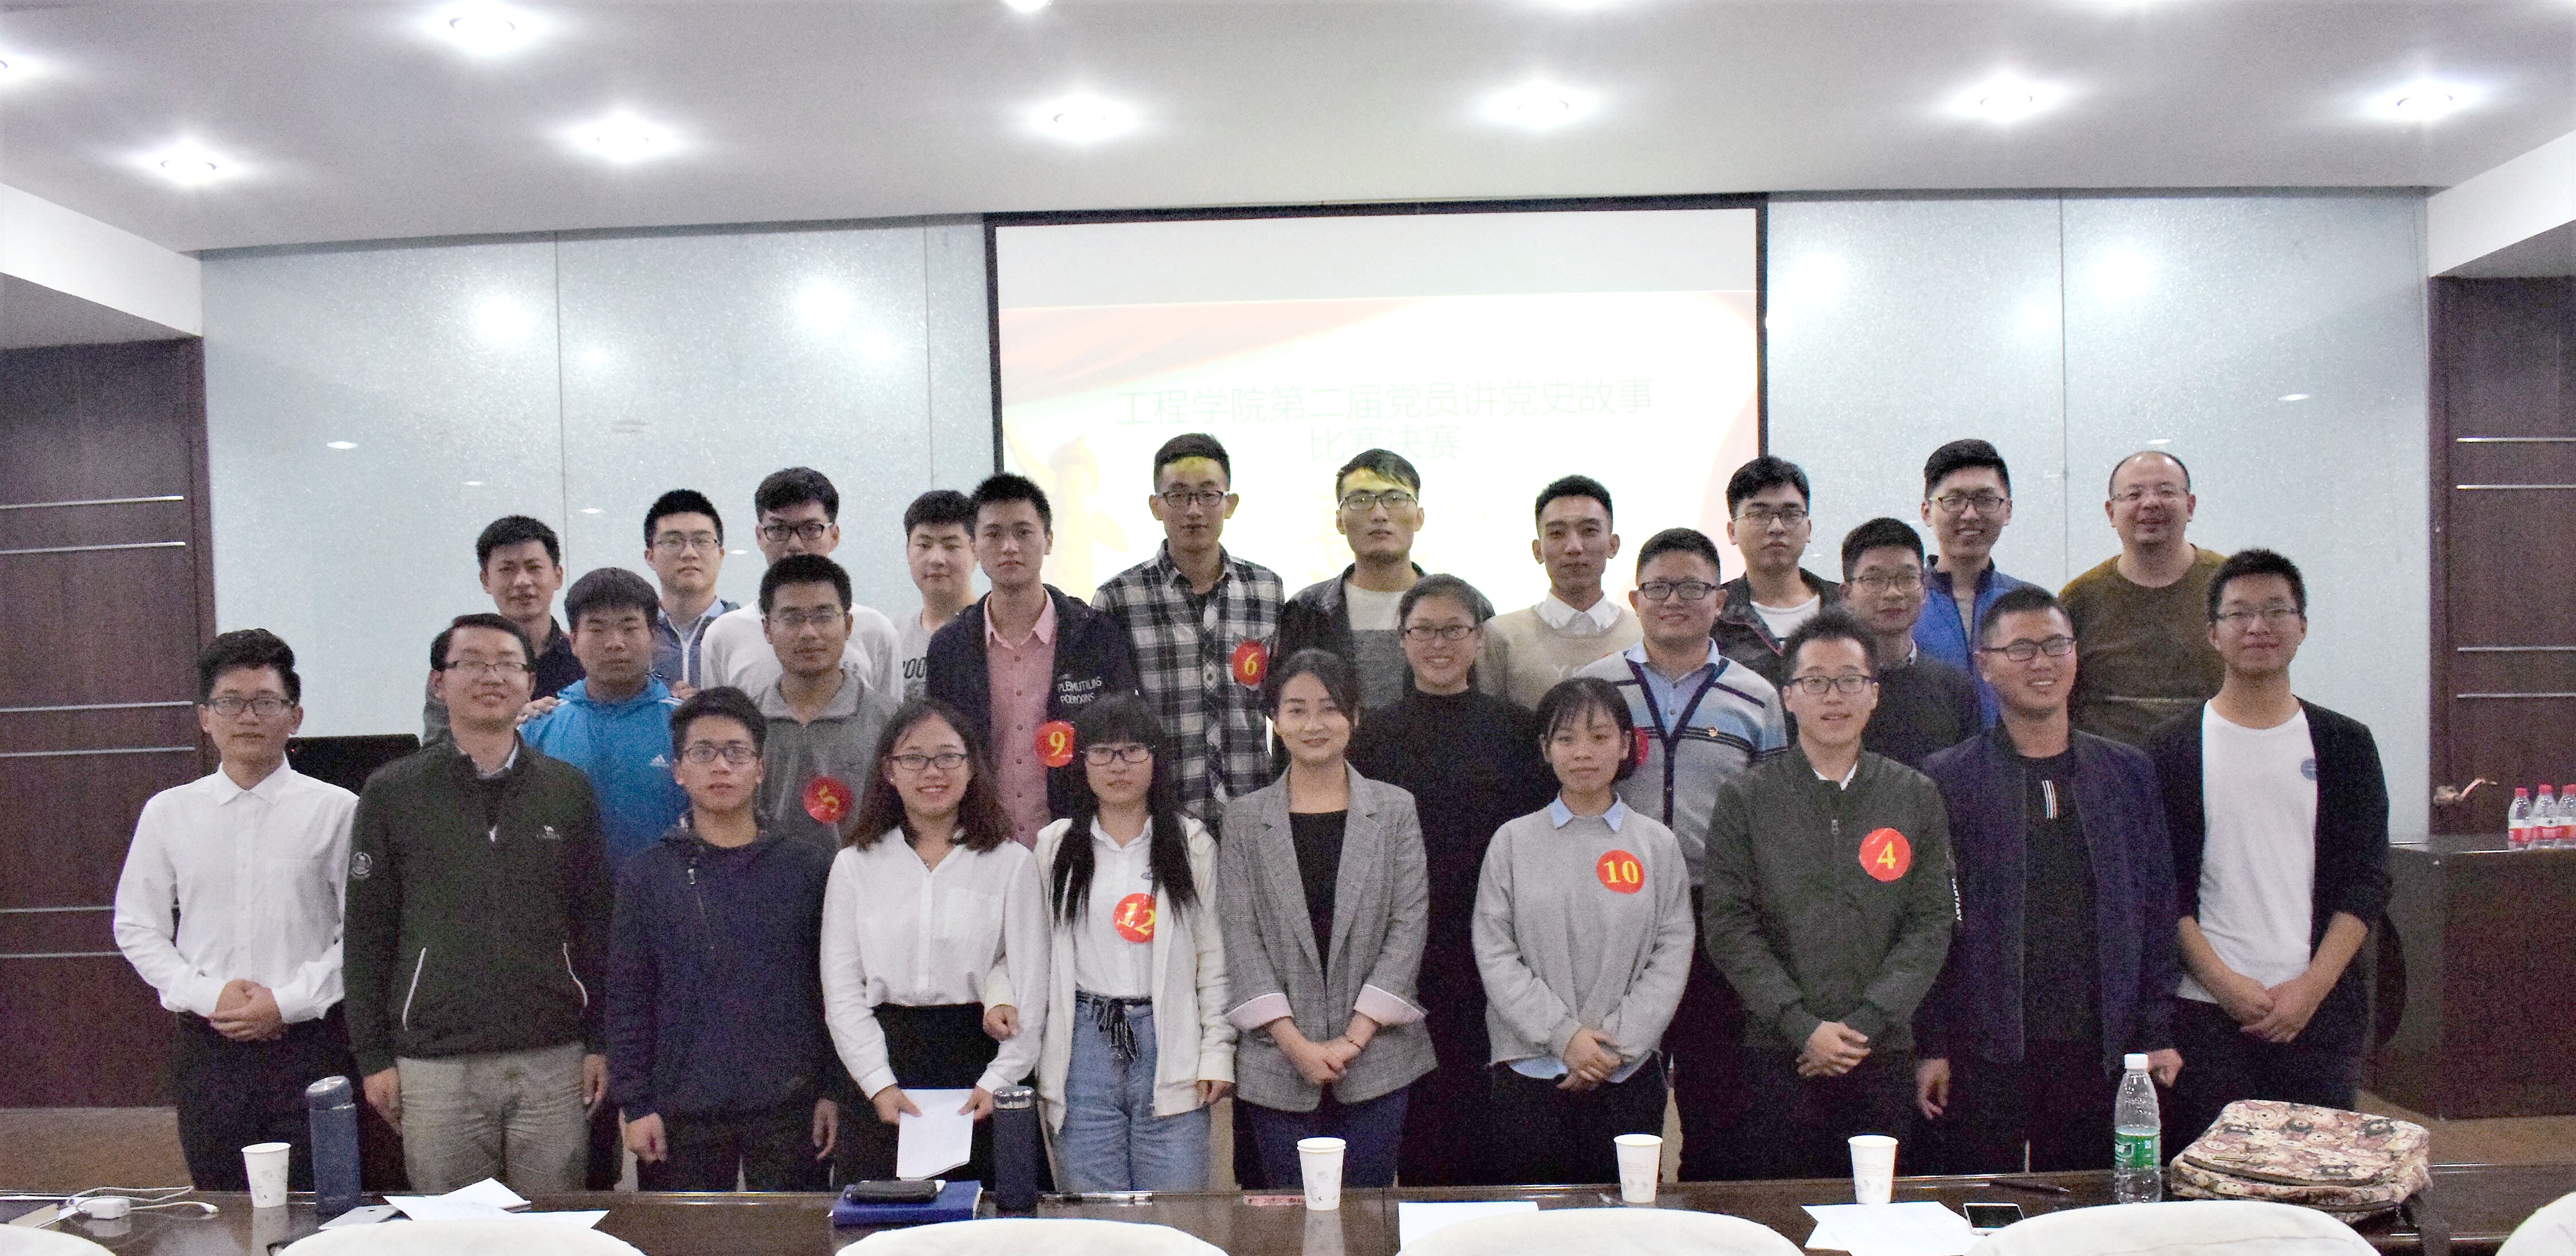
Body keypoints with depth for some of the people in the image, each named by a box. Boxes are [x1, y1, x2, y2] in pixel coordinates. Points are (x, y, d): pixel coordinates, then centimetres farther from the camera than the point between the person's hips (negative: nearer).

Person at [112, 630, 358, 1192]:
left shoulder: (334, 810, -3)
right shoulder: (169, 812, 6)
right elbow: (137, 930, 9)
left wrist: (288, 1003, -12)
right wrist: (207, 995, -5)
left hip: (309, 1044, -2)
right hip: (206, 1048, 3)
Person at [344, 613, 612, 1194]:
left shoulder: (568, 790, 7)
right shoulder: (392, 793, 4)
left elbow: (595, 922, 9)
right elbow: (366, 932, 5)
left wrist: (599, 1042, 5)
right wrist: (373, 1056, 2)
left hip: (555, 1060, 1)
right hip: (435, 1065, -1)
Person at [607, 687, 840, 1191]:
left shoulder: (808, 867, 5)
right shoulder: (646, 875, 6)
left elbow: (835, 989, 5)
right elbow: (628, 1000, 5)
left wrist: (833, 1091, 1)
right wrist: (635, 1104, -1)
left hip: (788, 1110, 0)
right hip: (681, 1112, 0)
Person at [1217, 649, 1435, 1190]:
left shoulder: (1395, 810, 4)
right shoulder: (1244, 818, 4)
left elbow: (1409, 925, -1)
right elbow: (1240, 936, -1)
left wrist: (1356, 1035, -9)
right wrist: (1295, 1043, -10)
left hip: (1376, 1059, 0)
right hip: (1278, 1063, 0)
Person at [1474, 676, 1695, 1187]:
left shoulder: (1657, 845, 5)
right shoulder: (1514, 841, 3)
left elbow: (1672, 957, 1)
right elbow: (1495, 955, -2)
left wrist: (1617, 1044, -9)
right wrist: (1563, 1034, -11)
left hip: (1629, 1074, 1)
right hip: (1530, 1071, 0)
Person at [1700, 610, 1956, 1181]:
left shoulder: (1916, 797, 8)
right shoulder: (1745, 799, 2)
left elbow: (1930, 926, 3)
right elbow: (1728, 928, -3)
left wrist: (1865, 1024, -8)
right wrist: (1803, 1027, -11)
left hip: (1884, 1054, 2)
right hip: (1778, 1056, -1)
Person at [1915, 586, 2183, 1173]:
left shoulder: (2129, 771, 10)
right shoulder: (1947, 778, 0)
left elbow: (2156, 909, 10)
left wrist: (2157, 1034, 6)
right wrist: (1931, 1045, -4)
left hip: (2097, 1048, 3)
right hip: (1986, 1051, -2)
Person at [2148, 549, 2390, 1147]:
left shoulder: (2345, 745, 8)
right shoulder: (2173, 751, 3)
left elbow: (2367, 880, 4)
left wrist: (2311, 986, -7)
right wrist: (2225, 982, -11)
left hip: (2320, 1008, 2)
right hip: (2204, 1010, -1)